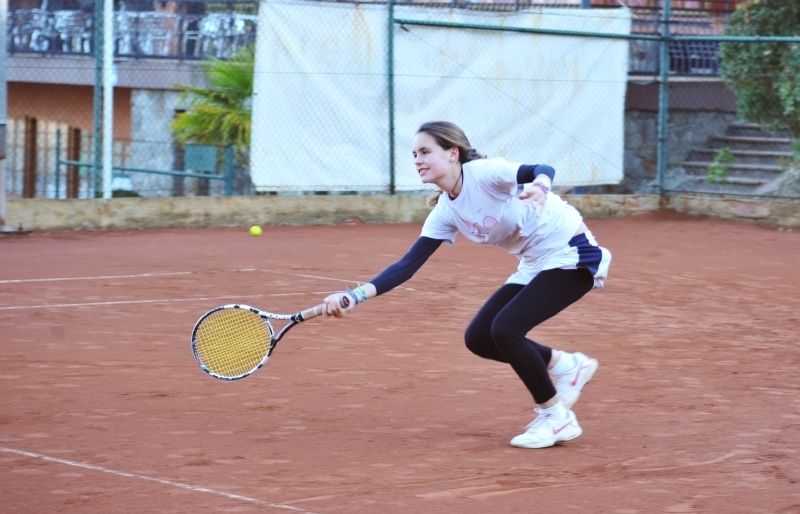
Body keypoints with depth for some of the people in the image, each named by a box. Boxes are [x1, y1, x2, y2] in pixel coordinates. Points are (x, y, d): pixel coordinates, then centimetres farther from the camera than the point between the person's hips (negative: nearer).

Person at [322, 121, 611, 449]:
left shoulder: (484, 172, -19)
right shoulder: (445, 212, 2)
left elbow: (543, 169, -35)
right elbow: (408, 265, -1)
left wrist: (539, 185, -60)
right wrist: (356, 295, -12)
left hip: (572, 253, -8)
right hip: (535, 264, 8)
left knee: (505, 328, -21)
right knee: (479, 338, 2)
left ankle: (556, 417, -5)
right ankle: (567, 365, 19)